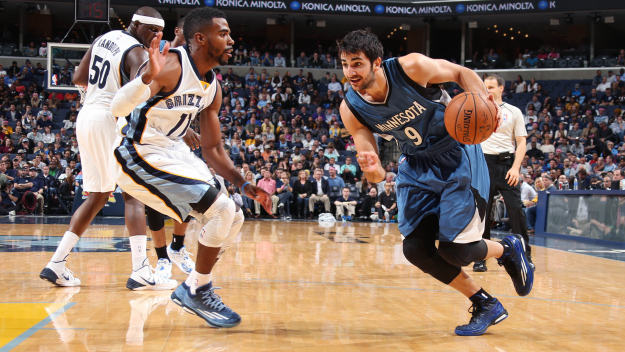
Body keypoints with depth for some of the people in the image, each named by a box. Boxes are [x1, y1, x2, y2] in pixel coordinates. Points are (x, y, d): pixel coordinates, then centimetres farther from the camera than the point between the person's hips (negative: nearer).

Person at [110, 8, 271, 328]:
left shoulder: (212, 88, 6)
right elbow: (118, 108, -33)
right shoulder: (170, 65, -21)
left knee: (233, 218, 9)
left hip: (173, 152, 10)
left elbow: (212, 149, 13)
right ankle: (196, 290, 0)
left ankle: (193, 289, 19)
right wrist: (148, 77, -51)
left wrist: (245, 186, 2)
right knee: (221, 211, -17)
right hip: (139, 155, -9)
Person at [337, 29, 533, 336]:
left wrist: (482, 97, -28)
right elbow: (374, 171, -10)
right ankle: (485, 305, 14)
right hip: (416, 166, 5)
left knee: (454, 249, -12)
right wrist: (373, 170, -36)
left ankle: (508, 250, 23)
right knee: (415, 249, -4)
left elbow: (460, 73, -7)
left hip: (456, 157, -5)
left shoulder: (411, 68, -25)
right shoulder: (351, 108, -14)